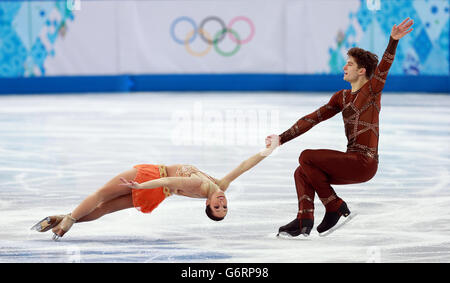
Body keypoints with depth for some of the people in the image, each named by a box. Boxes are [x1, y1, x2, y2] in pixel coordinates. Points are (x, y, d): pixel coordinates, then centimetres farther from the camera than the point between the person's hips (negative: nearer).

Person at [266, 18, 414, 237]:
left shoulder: (372, 90, -4)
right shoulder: (341, 98, 17)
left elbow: (384, 66, -22)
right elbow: (312, 119, 17)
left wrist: (393, 40, -40)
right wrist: (282, 138, 13)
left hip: (364, 163, -8)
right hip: (352, 163, 8)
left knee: (306, 157, -11)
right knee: (302, 173, 6)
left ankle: (335, 207, -4)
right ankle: (304, 220, -7)